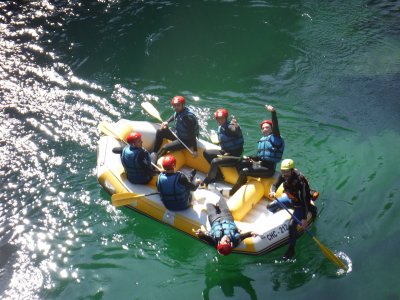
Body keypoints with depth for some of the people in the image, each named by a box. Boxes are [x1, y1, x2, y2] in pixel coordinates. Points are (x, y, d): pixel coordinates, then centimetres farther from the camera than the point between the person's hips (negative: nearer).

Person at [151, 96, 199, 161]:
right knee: (160, 132, 2)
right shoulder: (179, 111, -7)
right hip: (178, 134, 9)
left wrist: (195, 150, -29)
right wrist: (167, 122, 1)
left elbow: (193, 134, -29)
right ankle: (154, 153, 8)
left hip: (186, 141, -9)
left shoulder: (188, 117, -31)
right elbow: (174, 116, 20)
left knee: (165, 148, -21)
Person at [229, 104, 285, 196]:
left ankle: (233, 191, -8)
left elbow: (275, 127, -24)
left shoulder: (274, 138, -6)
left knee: (244, 171, -21)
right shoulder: (262, 140, 16)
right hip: (259, 164, 8)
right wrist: (250, 158, 2)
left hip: (268, 168, -8)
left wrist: (273, 112, -36)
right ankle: (243, 185, 4)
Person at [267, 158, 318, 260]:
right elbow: (275, 185, -8)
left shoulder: (300, 181, -37)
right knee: (270, 206, 10)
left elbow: (304, 200, -36)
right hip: (290, 198, 7)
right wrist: (272, 191, -34)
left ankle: (291, 249, -5)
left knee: (292, 224, -22)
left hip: (300, 204, -7)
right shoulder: (283, 176, -18)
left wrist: (304, 218, -37)